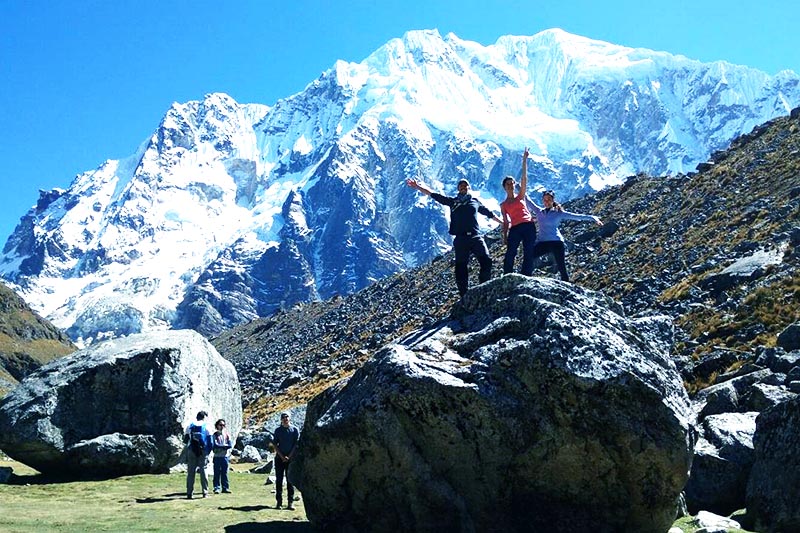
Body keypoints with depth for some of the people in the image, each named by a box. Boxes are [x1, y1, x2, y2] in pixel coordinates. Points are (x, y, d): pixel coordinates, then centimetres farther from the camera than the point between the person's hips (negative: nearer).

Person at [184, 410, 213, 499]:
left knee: (191, 472, 4)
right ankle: (205, 492, 2)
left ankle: (189, 493, 1)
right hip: (203, 451, -1)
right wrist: (208, 452, 10)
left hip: (191, 451, 1)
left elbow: (185, 440, 7)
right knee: (203, 471, 4)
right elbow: (210, 441, 1)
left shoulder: (190, 426, 9)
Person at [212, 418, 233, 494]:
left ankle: (225, 488, 8)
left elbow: (230, 445, 1)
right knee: (217, 473, -2)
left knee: (225, 473, 4)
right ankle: (217, 488, 2)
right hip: (217, 456, -2)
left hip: (225, 456, 2)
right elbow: (215, 445, -9)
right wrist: (225, 446, -9)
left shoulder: (227, 434, 11)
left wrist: (220, 446, -12)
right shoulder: (215, 435, 3)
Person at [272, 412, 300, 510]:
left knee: (290, 480, 0)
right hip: (279, 458, 1)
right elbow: (275, 444, 3)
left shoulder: (294, 430, 3)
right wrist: (282, 456, -8)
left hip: (291, 458, -1)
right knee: (279, 480, 2)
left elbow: (296, 444, 0)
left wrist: (289, 456, -8)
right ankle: (278, 501, 8)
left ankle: (291, 502, 2)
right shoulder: (277, 430, 5)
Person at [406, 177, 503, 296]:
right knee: (461, 267, -2)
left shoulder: (475, 201, 19)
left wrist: (503, 222, 32)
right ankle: (464, 295, 5)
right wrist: (417, 187, 8)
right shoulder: (453, 201, 15)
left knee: (486, 261, -17)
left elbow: (489, 214, 30)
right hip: (460, 239, 0)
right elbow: (432, 194, 13)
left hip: (476, 237, 0)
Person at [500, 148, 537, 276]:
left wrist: (524, 160, 1)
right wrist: (505, 236, 0)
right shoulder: (503, 205, 15)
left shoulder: (520, 196, 15)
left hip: (529, 226, 1)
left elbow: (524, 178, 8)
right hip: (515, 229, -1)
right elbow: (505, 222, 12)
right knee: (510, 254, -14)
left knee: (529, 255, -3)